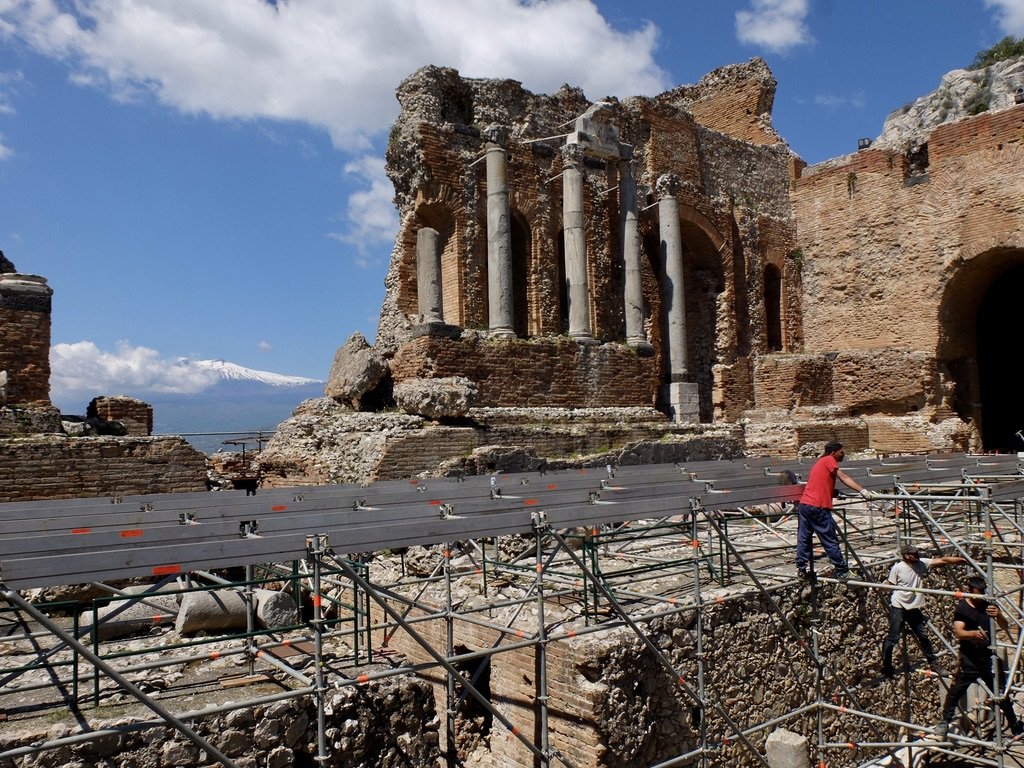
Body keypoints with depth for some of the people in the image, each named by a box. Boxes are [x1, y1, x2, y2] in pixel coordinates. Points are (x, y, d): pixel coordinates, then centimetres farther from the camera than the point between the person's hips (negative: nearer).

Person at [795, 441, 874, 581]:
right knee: (830, 541, 0)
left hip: (804, 504, 8)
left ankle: (801, 569, 12)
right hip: (818, 507, -8)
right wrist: (863, 491, -15)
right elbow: (844, 478, -11)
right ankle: (842, 571, 6)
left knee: (803, 539, 11)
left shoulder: (819, 462, 24)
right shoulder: (829, 460, 0)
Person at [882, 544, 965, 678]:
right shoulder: (897, 568, -16)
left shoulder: (922, 563, -5)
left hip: (914, 607, 5)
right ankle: (886, 666, 13)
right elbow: (888, 585, -6)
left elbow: (942, 560, -9)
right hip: (898, 607, -5)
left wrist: (964, 560, -12)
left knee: (923, 636, 14)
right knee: (893, 638, 0)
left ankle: (934, 663, 31)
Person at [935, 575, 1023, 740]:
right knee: (956, 691, -5)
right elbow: (958, 632, -18)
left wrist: (999, 615, -21)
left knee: (1002, 693, 13)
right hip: (969, 659, -4)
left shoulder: (989, 605, 5)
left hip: (989, 657, 4)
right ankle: (944, 723, 6)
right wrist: (974, 633, -39)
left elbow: (1005, 628, 1)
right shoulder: (962, 608, -8)